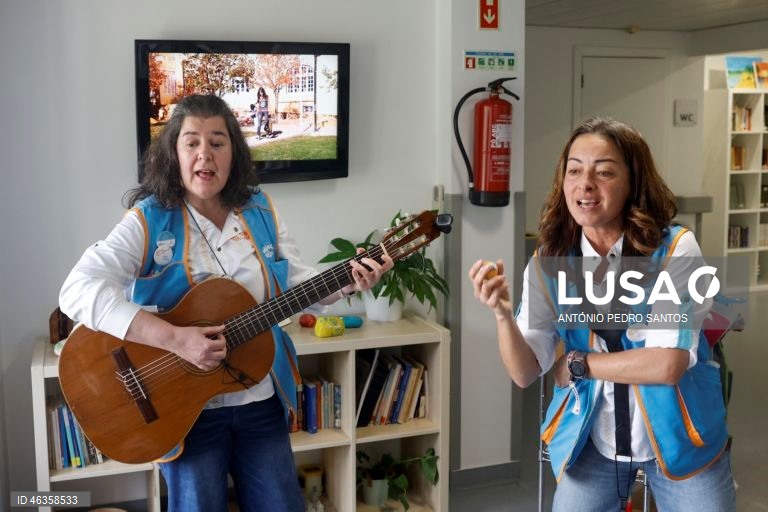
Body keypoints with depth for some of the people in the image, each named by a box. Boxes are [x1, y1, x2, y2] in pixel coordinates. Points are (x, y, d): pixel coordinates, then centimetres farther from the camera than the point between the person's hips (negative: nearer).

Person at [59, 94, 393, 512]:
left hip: (261, 401, 4)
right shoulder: (150, 220, -14)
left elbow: (294, 284, 10)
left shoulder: (260, 212, 2)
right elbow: (78, 290, -27)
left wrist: (346, 283, -11)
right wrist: (176, 339, -34)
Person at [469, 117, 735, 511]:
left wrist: (577, 363, -15)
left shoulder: (674, 248, -16)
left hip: (678, 439, -2)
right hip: (590, 443, 2)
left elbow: (668, 364, -23)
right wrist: (502, 314, -27)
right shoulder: (548, 262, -7)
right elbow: (524, 373, -9)